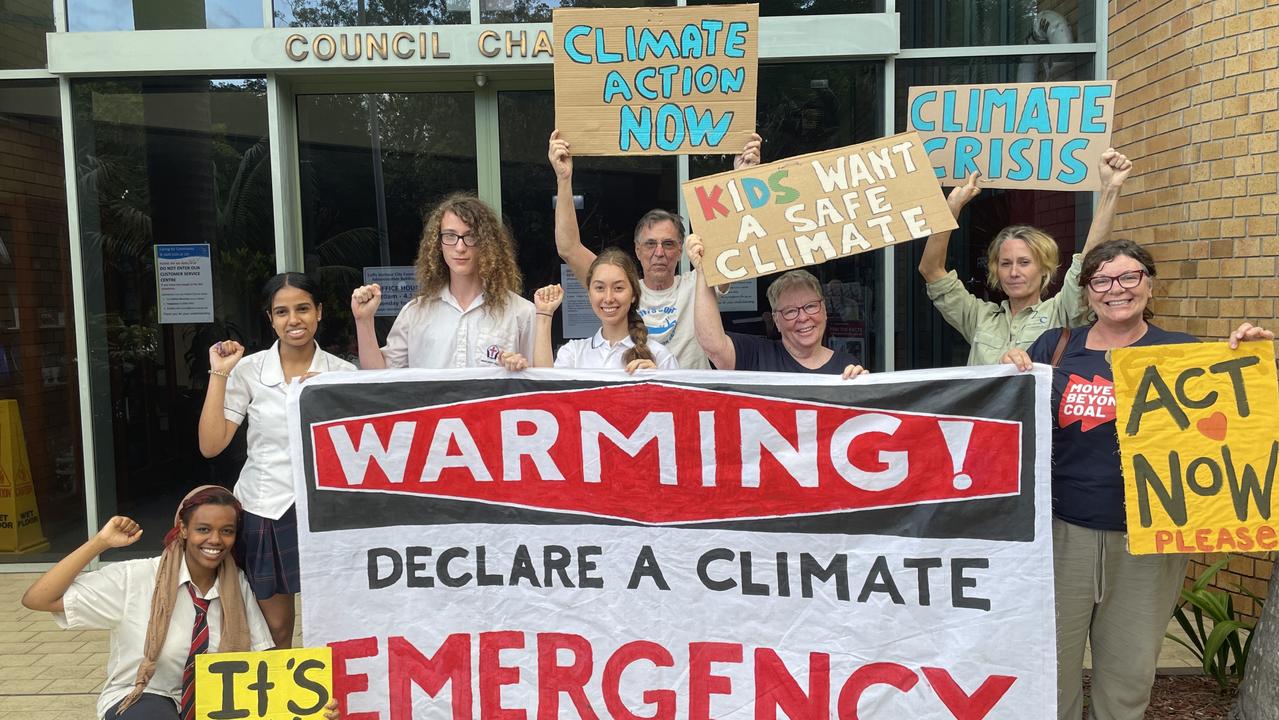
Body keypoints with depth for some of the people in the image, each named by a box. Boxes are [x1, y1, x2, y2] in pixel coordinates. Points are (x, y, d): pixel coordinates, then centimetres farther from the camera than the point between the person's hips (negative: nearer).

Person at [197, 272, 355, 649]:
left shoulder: (342, 372, -1)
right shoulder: (248, 370, -2)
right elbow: (211, 446, -6)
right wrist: (219, 374, -9)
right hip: (264, 509, 0)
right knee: (276, 629, 11)